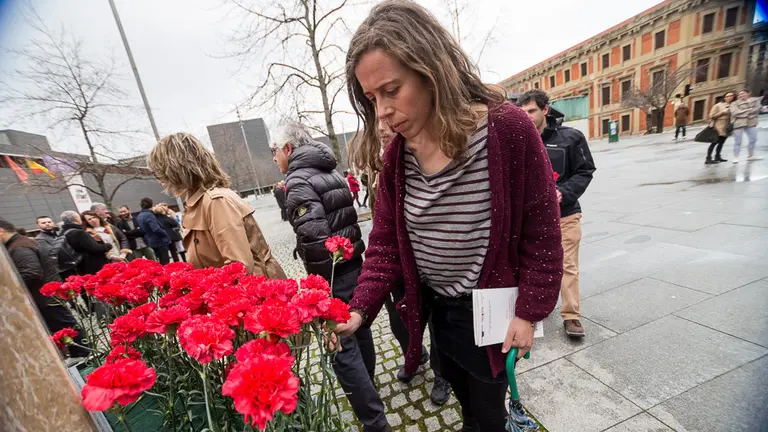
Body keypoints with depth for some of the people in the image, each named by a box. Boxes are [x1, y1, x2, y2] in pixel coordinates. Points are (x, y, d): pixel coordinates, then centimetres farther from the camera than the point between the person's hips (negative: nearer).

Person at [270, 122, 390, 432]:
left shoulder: (297, 181, -15)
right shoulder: (332, 172, 10)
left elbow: (314, 238, -26)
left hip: (332, 276, -9)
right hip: (354, 264, 9)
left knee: (342, 348, 5)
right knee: (358, 328, 24)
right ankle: (367, 387, 48)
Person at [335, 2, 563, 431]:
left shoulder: (509, 129, -22)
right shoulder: (396, 156, -9)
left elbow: (542, 232, -14)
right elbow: (385, 244, -7)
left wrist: (529, 313, -10)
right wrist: (360, 309, -15)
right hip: (434, 305, 5)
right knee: (463, 394, 32)